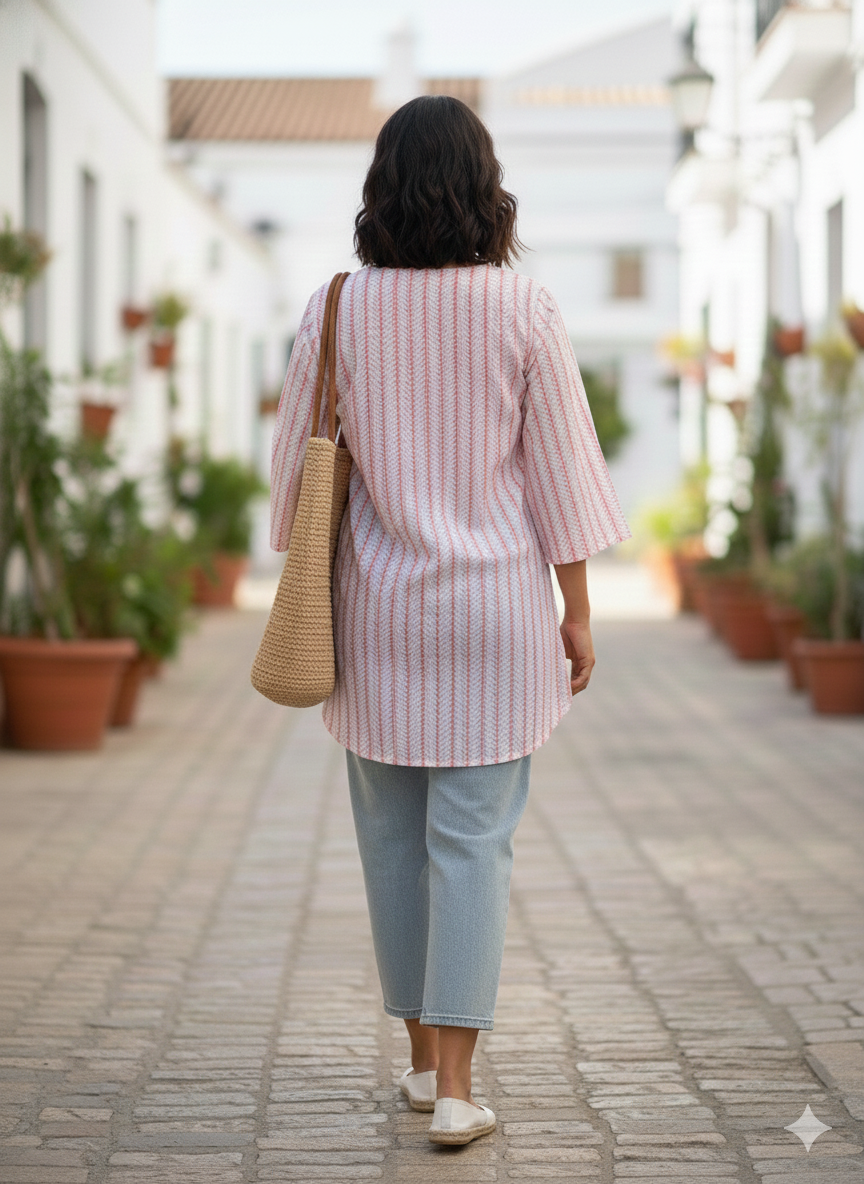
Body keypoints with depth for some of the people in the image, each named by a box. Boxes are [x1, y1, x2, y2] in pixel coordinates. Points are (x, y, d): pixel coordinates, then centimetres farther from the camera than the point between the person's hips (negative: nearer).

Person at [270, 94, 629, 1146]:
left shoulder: (338, 310, -4)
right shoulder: (523, 308, -7)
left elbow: (297, 465, 1)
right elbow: (558, 465, -4)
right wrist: (576, 610, 3)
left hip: (378, 605, 2)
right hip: (495, 604, -1)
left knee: (394, 838, 13)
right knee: (474, 841, 0)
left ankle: (423, 1056, 24)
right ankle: (455, 1084, -4)